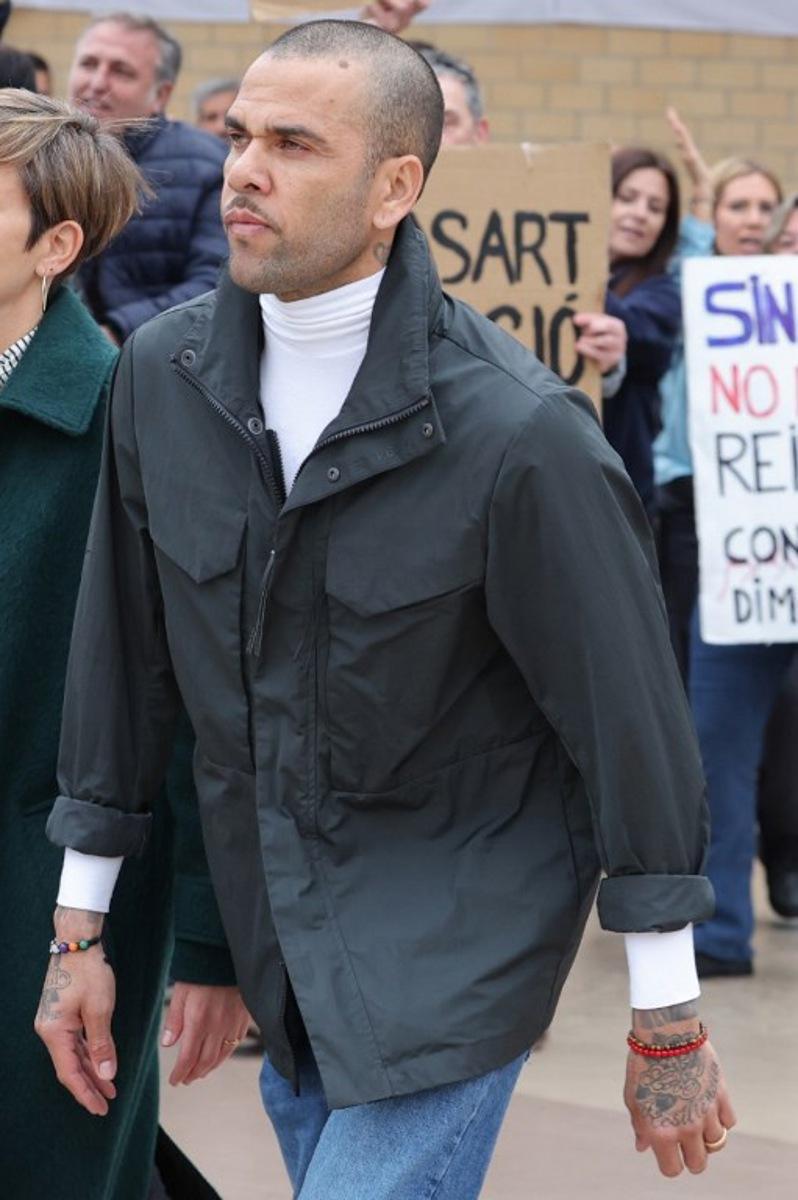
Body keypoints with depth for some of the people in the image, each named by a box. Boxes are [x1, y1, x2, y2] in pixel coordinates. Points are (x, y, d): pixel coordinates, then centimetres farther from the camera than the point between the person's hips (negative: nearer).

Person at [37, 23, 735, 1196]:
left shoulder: (520, 430, -22)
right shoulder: (162, 371, -5)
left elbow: (626, 714, -14)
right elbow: (121, 648, 6)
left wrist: (668, 1023, -9)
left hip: (457, 935, -6)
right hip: (272, 924, 6)